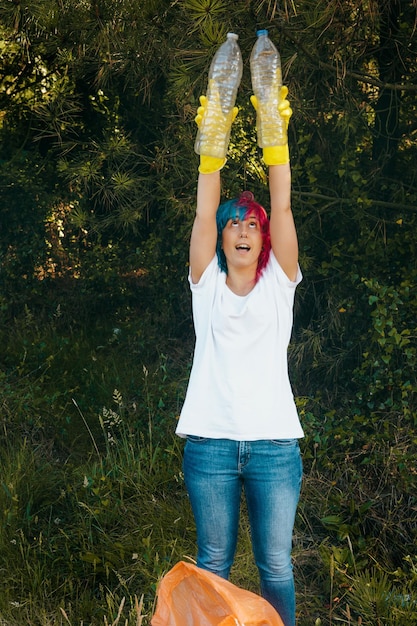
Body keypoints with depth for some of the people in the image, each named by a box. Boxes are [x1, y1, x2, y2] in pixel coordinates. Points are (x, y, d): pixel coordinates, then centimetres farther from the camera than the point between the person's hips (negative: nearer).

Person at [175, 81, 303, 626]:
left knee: (276, 567, 6)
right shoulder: (206, 282, 7)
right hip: (210, 441, 0)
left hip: (274, 442, 0)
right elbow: (204, 213, -4)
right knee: (213, 564, 10)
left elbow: (283, 208, -4)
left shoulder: (279, 280, 7)